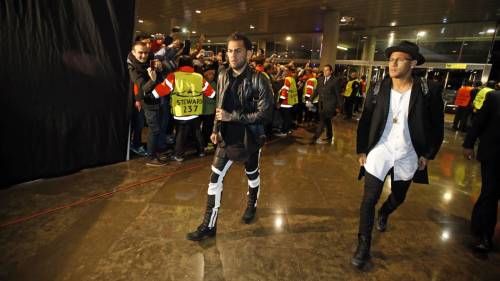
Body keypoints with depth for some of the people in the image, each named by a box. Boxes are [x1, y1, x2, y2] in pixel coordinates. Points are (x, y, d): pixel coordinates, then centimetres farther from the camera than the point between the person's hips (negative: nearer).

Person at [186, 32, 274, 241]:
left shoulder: (259, 80, -17)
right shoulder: (223, 76, 1)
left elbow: (264, 114, -20)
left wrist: (231, 116, -21)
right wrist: (216, 129, 2)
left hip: (250, 138, -3)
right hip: (227, 136, 4)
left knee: (252, 174, 19)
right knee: (215, 177, 0)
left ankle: (252, 205, 49)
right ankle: (209, 225, 12)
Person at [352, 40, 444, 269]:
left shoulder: (429, 91, -9)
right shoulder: (378, 89, -6)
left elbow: (436, 126, 0)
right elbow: (364, 122, 0)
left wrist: (428, 155, -2)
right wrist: (361, 151, -1)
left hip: (408, 157, 1)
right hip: (378, 153, -1)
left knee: (398, 197, 23)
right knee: (369, 200, -2)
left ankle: (383, 213, 58)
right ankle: (363, 245, 13)